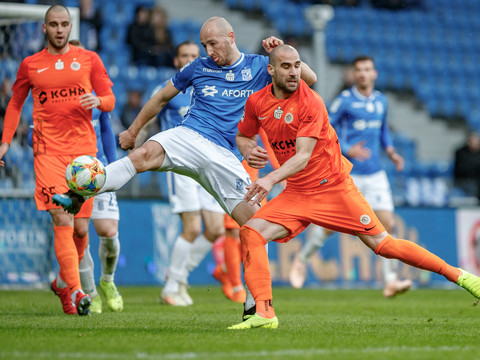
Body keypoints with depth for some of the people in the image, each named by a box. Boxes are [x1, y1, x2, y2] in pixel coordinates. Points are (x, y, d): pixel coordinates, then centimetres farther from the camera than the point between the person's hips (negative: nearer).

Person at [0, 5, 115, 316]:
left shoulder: (89, 59, 9)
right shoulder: (30, 65, 10)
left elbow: (110, 100, 10)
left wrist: (97, 100, -13)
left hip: (83, 149, 2)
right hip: (48, 151, -2)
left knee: (81, 228, 4)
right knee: (63, 220, -17)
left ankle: (63, 281, 27)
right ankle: (76, 292, -21)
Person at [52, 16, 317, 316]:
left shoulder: (258, 67, 11)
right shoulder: (200, 67, 15)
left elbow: (309, 79, 8)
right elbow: (163, 97, 26)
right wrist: (133, 130, 29)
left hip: (225, 157, 0)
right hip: (188, 137, 0)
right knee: (145, 154, -33)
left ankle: (253, 302, 0)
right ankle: (77, 196, -43)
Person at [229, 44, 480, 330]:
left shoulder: (310, 102, -18)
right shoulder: (256, 103, -2)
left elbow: (303, 156, -25)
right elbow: (244, 135, 17)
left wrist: (271, 179, -40)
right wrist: (248, 150, -8)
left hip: (334, 186, -4)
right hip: (297, 194, 4)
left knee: (382, 244, -5)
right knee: (251, 233, -18)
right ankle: (264, 314, -19)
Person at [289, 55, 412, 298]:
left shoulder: (381, 101, 10)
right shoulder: (344, 100, -8)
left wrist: (390, 150, 8)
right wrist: (347, 150, -20)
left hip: (375, 174, 5)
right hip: (348, 174, -5)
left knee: (387, 224, -5)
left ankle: (390, 281, 0)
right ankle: (302, 259, 25)